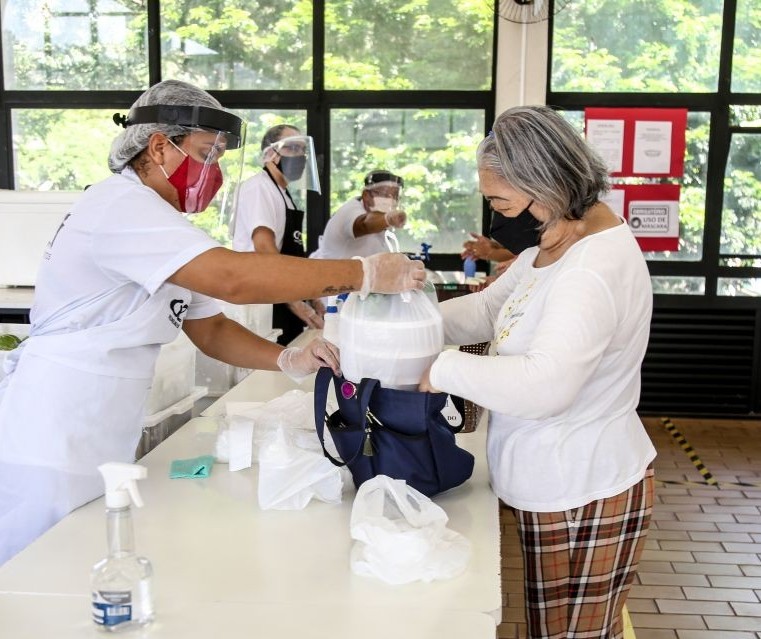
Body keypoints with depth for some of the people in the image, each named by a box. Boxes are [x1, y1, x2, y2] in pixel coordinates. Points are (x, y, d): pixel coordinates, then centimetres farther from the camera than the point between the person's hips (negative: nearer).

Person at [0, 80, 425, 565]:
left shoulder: (160, 225, 12)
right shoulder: (121, 207, -19)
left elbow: (210, 328, 12)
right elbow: (234, 279, -32)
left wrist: (289, 360, -6)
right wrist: (366, 274, -28)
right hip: (49, 455, -9)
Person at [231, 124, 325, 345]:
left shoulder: (283, 194, 18)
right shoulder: (259, 187, -12)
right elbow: (264, 247, -22)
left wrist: (309, 298, 17)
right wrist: (295, 301, -22)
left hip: (286, 304, 10)